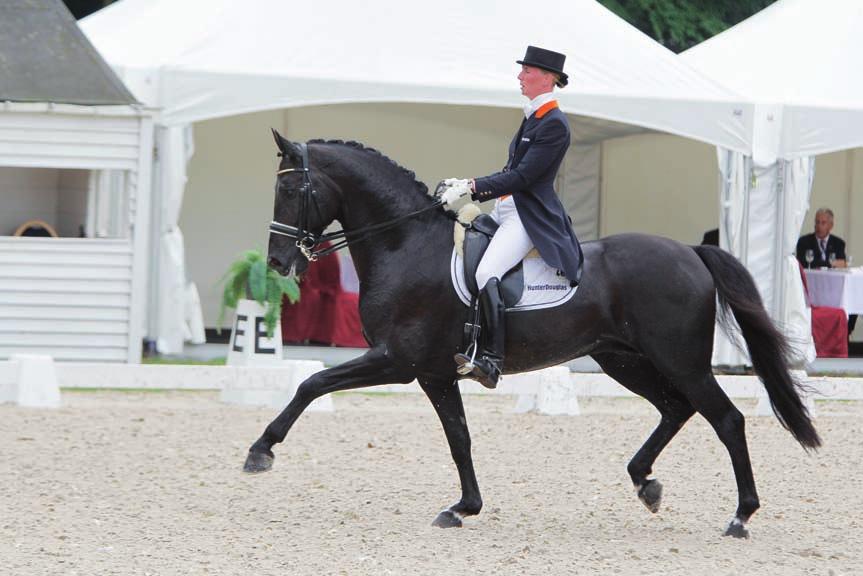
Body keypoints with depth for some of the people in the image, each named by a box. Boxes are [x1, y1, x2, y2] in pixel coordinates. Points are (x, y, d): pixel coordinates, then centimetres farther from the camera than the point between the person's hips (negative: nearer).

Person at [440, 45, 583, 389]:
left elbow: (522, 177, -19)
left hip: (530, 218, -11)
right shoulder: (534, 117, 18)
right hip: (506, 212, 11)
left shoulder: (554, 124, -12)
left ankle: (491, 362, -34)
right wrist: (466, 187, 9)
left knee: (486, 274, -29)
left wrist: (471, 188, -22)